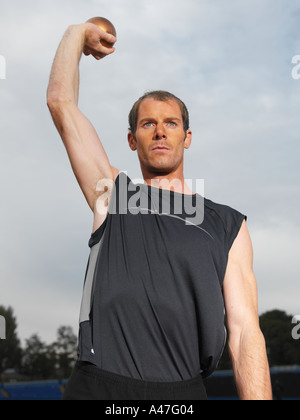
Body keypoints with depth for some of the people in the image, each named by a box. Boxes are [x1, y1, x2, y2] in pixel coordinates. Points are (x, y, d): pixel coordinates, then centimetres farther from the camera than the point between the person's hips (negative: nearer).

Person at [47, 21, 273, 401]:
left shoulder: (228, 226, 9)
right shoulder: (112, 193, 10)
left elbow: (245, 330, 1)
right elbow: (61, 102, 8)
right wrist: (79, 32, 22)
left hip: (183, 388, 0)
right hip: (98, 386, 0)